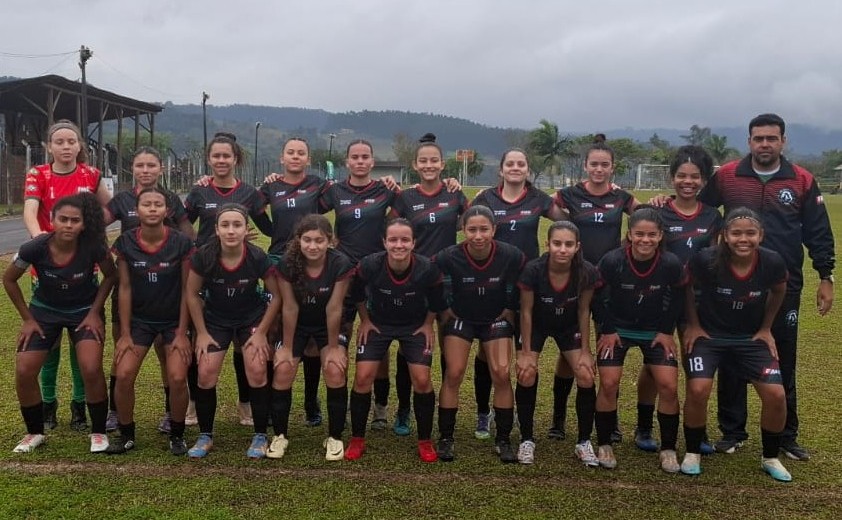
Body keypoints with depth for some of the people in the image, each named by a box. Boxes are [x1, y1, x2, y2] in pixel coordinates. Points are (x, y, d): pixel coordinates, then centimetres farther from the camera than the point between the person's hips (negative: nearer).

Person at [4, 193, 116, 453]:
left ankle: (98, 432, 2)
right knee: (24, 371, -8)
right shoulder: (35, 248, -24)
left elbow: (110, 275, -5)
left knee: (91, 369, -20)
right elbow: (9, 279, -6)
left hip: (84, 311, -1)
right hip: (45, 310, 2)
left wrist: (95, 312, -9)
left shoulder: (93, 247, -26)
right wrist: (27, 319, -3)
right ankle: (34, 432, 17)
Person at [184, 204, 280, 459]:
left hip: (252, 319, -1)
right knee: (205, 374, -11)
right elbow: (191, 293, -7)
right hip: (215, 320, 1)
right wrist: (202, 333, -6)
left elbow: (276, 296, -11)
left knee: (256, 372, -16)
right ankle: (205, 436, 10)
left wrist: (261, 333, -11)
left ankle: (260, 437, 2)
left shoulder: (257, 258, -24)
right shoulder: (203, 256, -22)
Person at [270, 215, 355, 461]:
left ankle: (335, 437, 3)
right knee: (282, 371, -13)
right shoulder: (287, 264, -24)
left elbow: (333, 308, -21)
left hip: (328, 325, -1)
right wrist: (287, 347, -10)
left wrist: (334, 346, -13)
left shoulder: (341, 264, -27)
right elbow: (290, 307, -17)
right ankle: (280, 435, 8)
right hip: (296, 325, 1)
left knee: (336, 372, -18)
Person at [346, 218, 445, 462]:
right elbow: (358, 294, -5)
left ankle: (425, 441, 10)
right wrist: (365, 321, 1)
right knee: (363, 377, -10)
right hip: (378, 323, 0)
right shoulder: (369, 265, -28)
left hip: (415, 326, 0)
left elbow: (436, 300, -5)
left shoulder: (427, 269, -28)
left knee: (422, 379, -11)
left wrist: (428, 325, -1)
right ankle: (357, 440, 10)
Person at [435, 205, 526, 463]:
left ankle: (503, 441, 8)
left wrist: (508, 314, -2)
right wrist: (447, 316, -5)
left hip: (496, 320, 1)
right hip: (461, 319, -1)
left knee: (502, 376, -7)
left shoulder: (511, 256, -22)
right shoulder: (450, 257, -25)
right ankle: (445, 439, 6)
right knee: (453, 375, -9)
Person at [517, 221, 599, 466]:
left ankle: (584, 442, 8)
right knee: (526, 375, -18)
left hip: (569, 326, 2)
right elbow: (526, 311, -19)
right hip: (536, 325, -1)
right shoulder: (533, 270, -33)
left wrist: (585, 351, -7)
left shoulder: (587, 272, -28)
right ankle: (527, 440, 3)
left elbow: (584, 311, -12)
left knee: (586, 376, -12)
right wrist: (526, 352, -14)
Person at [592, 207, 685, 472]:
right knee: (608, 383, -12)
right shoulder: (612, 261, -24)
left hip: (655, 331, 1)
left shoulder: (671, 264, -20)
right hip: (617, 329, -1)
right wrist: (607, 330, -7)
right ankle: (604, 445, 9)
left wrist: (667, 331, -2)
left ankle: (668, 449, 10)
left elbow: (677, 297, -1)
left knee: (668, 386, -10)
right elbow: (596, 295, -9)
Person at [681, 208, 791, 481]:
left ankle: (770, 458, 18)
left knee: (776, 395, -9)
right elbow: (688, 287, -4)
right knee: (698, 390, -20)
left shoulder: (772, 263, -18)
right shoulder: (706, 260, -25)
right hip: (708, 334, -2)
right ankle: (693, 453, 6)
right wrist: (693, 325, -1)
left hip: (752, 337, 2)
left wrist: (766, 328, 7)